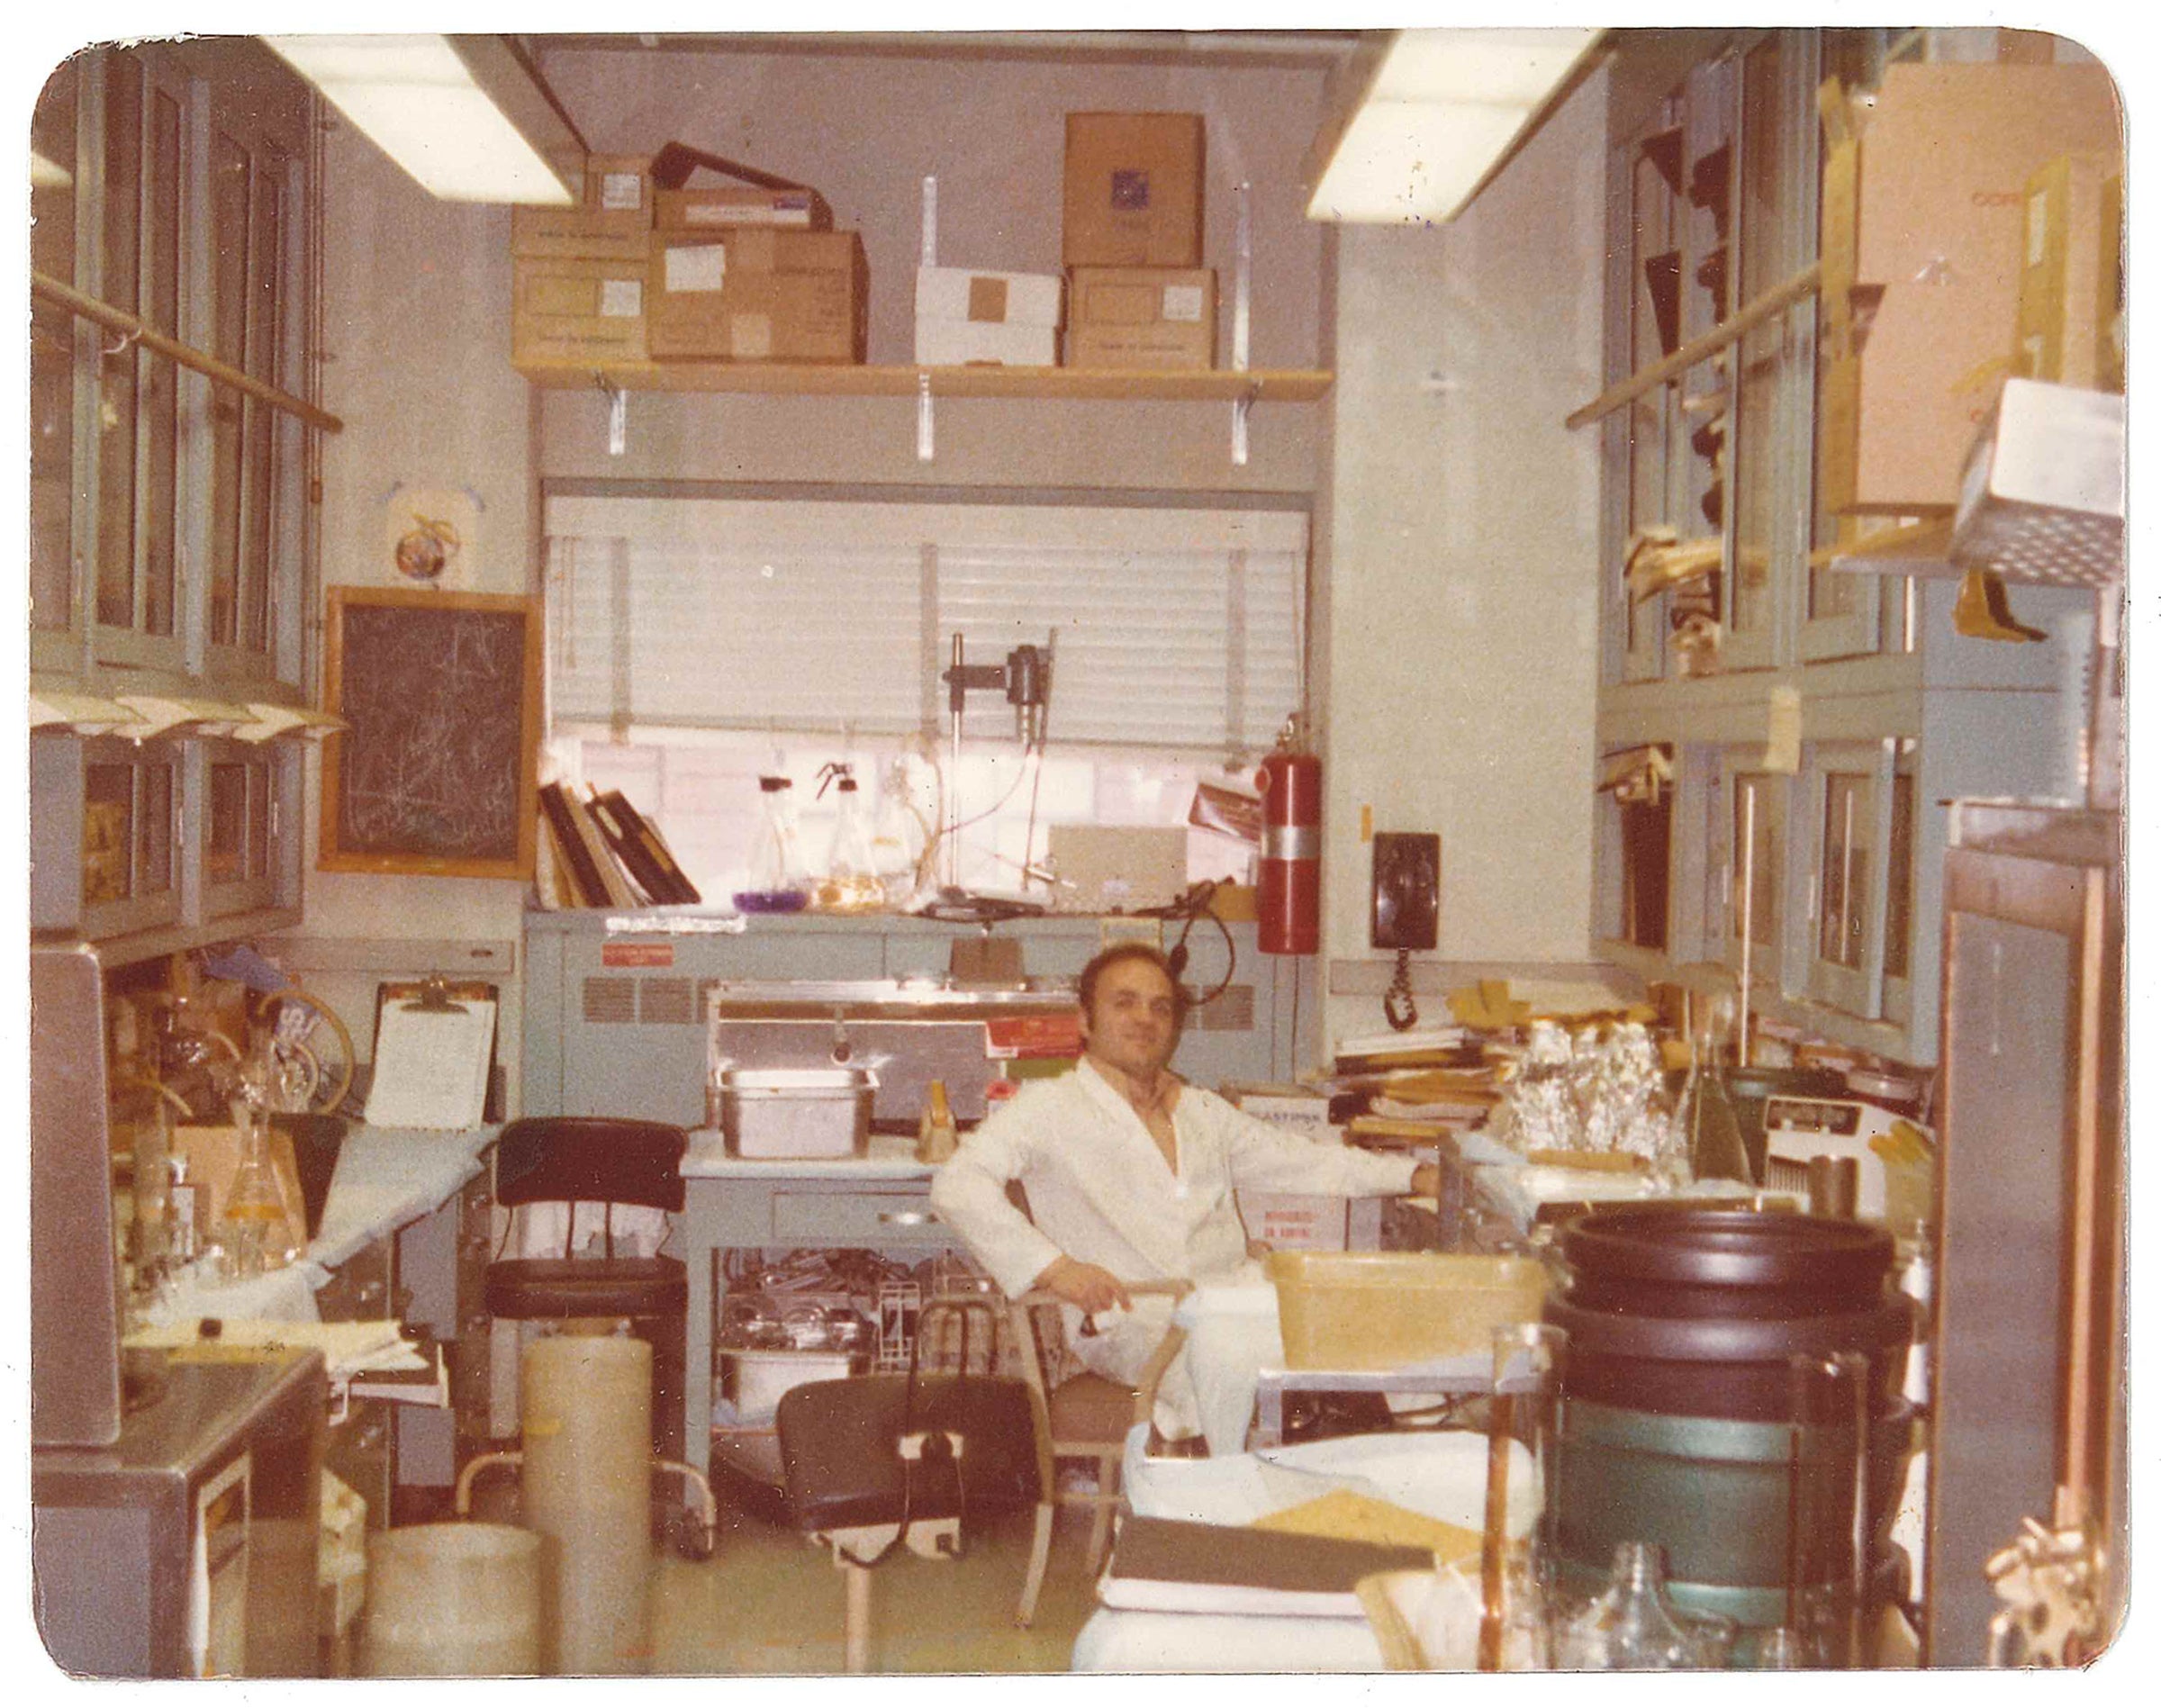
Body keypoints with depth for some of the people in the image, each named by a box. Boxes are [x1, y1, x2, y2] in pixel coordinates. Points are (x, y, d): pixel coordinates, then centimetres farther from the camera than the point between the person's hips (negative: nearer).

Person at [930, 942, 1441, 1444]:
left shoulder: (1203, 1111, 25)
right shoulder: (1051, 1108, 5)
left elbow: (1303, 1161, 30)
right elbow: (958, 1185, -8)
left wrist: (1417, 1176, 20)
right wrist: (1052, 1267, -21)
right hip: (1129, 1320, -6)